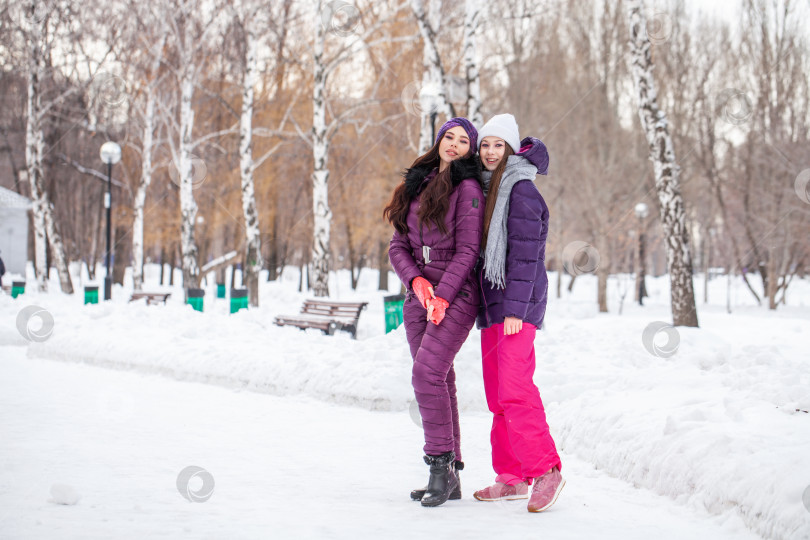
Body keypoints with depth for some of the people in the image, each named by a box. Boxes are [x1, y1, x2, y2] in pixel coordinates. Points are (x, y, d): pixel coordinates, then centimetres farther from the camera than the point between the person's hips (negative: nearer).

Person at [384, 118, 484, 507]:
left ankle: (442, 463, -12)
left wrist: (443, 295, -17)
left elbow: (468, 249, -10)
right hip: (418, 295, 6)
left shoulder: (468, 187, -4)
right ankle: (448, 477, 9)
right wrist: (416, 279, -7)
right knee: (438, 380, 5)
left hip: (455, 293, -6)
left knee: (427, 373, -19)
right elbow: (398, 246, 11)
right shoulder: (417, 185, 15)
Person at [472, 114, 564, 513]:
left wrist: (515, 308, -20)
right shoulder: (486, 187, 17)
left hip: (517, 300, -9)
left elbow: (524, 253, -15)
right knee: (497, 391, 8)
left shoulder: (521, 189, -9)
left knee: (514, 387, -17)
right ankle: (511, 477, 12)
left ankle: (545, 470, -14)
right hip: (492, 300, 9)